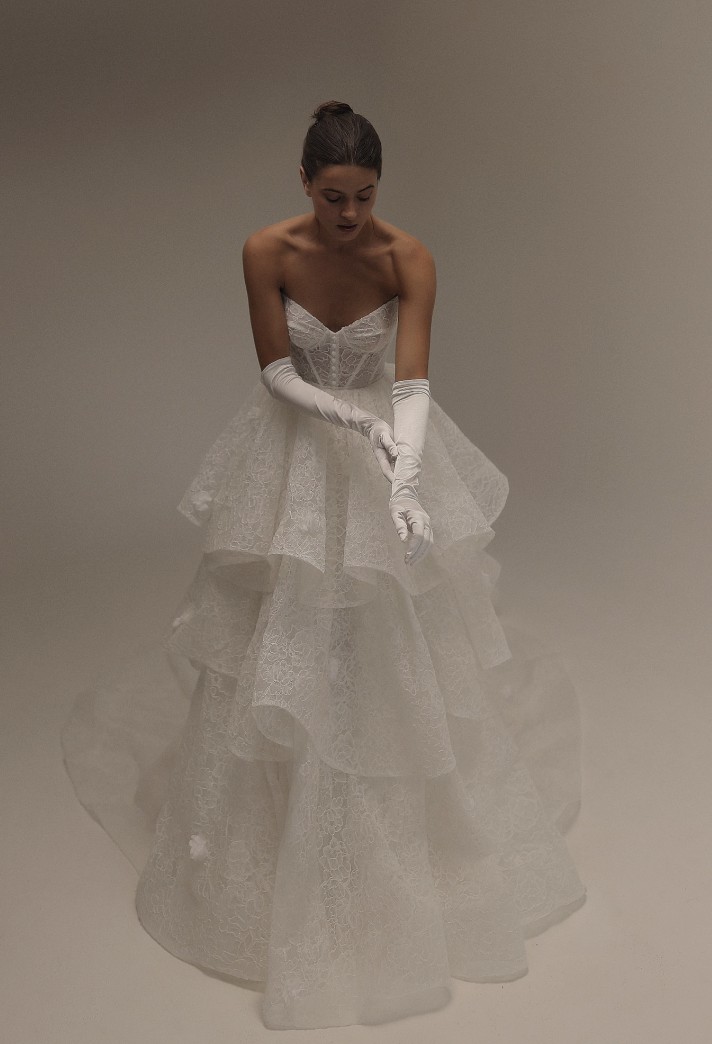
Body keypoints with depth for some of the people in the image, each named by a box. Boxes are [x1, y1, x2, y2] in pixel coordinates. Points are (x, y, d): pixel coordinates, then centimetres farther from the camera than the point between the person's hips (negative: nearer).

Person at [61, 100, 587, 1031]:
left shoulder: (409, 258, -15)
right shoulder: (266, 252, -14)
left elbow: (412, 384, -23)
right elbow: (276, 373, -11)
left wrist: (405, 485, -39)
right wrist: (351, 418, -28)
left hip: (388, 439, 0)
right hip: (294, 451, 0)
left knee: (397, 631, 10)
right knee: (275, 629, 9)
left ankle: (409, 795, 38)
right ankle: (254, 798, 34)